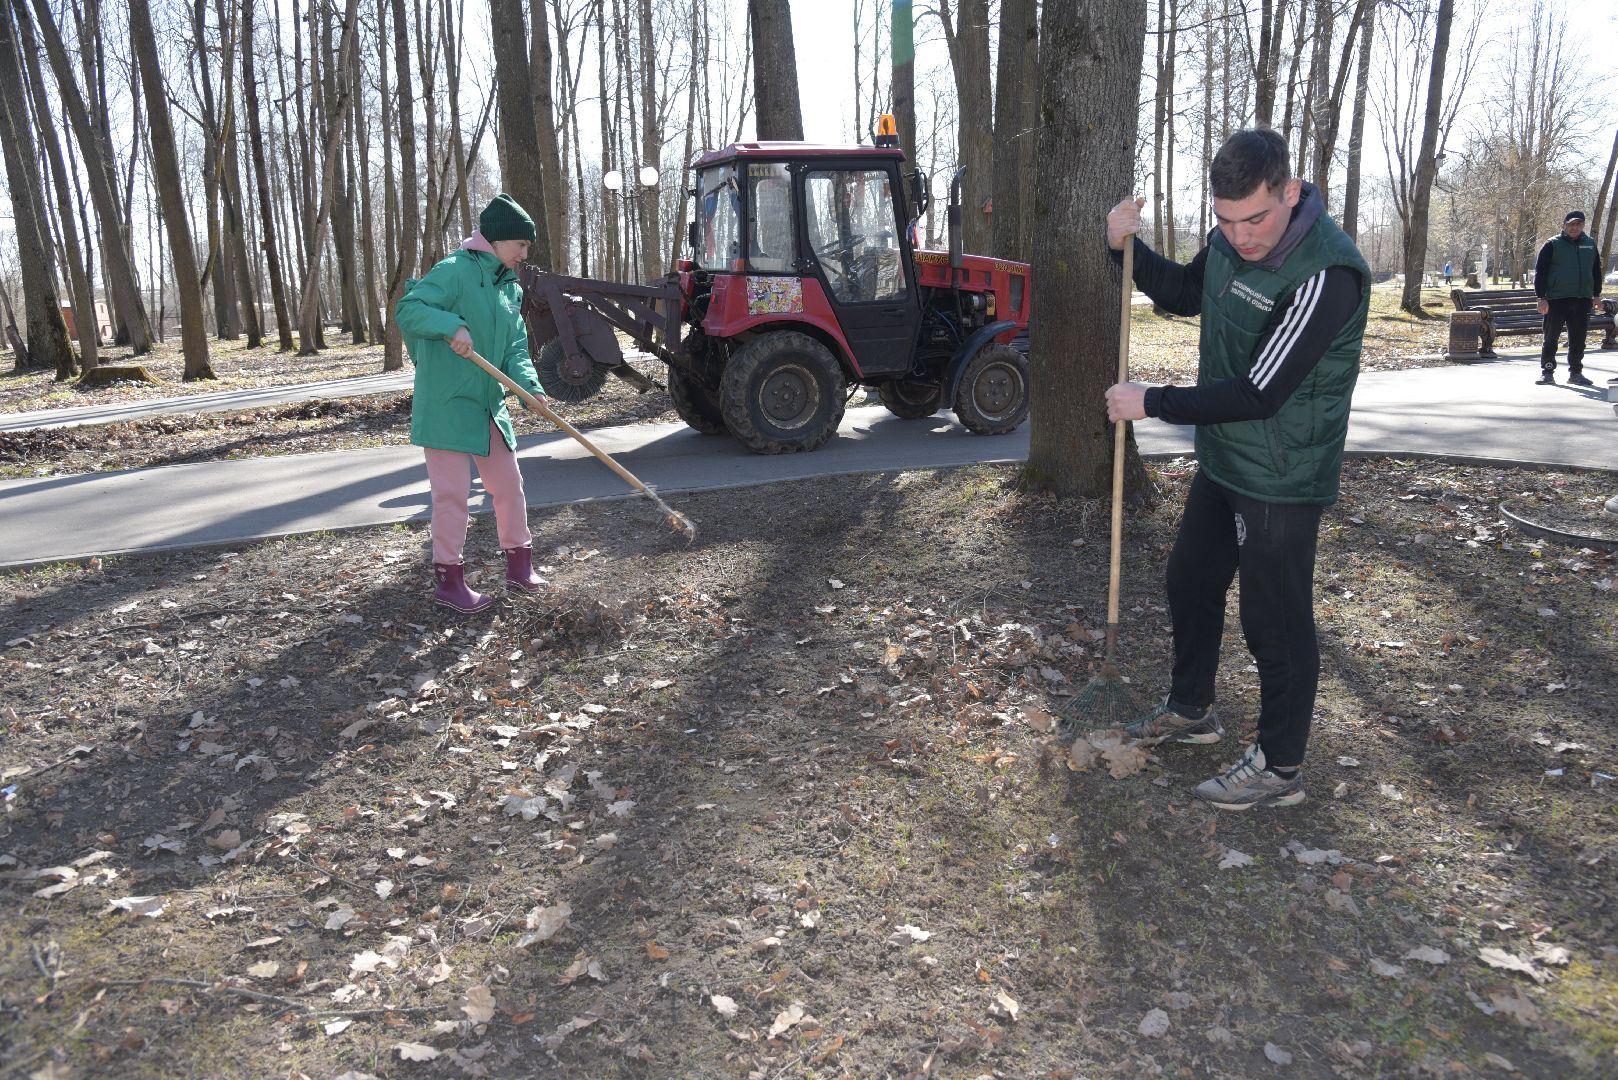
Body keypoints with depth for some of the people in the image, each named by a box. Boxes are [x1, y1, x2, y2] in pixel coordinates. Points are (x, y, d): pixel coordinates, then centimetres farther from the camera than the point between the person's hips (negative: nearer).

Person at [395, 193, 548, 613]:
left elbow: (516, 347, 9)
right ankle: (447, 580, 10)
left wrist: (529, 386, -10)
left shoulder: (509, 286, 13)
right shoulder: (455, 271, -11)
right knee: (452, 492, -3)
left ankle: (519, 564, 27)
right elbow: (407, 309, -19)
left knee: (509, 484, 12)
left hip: (488, 405, 8)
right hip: (446, 405, -8)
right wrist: (452, 325, -35)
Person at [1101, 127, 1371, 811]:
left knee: (1276, 622, 3)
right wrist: (1127, 247, 2)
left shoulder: (1326, 273, -29)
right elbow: (1185, 294, 19)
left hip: (1283, 481, -9)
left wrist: (1150, 403, -20)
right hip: (1224, 463, 9)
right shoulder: (1230, 240, -3)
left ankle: (1280, 769, 21)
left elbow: (1257, 395, -28)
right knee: (1190, 583, 22)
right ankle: (1192, 710, 44)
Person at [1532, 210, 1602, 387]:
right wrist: (1542, 297, -10)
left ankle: (1575, 372, 15)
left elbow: (1596, 271, 20)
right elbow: (1540, 271, -4)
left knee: (1578, 340, 6)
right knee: (1551, 338, 0)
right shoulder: (1553, 245, -2)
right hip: (1556, 300, -4)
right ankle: (1547, 372, 8)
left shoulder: (1590, 245, 12)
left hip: (1583, 300, 4)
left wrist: (1596, 295, 14)